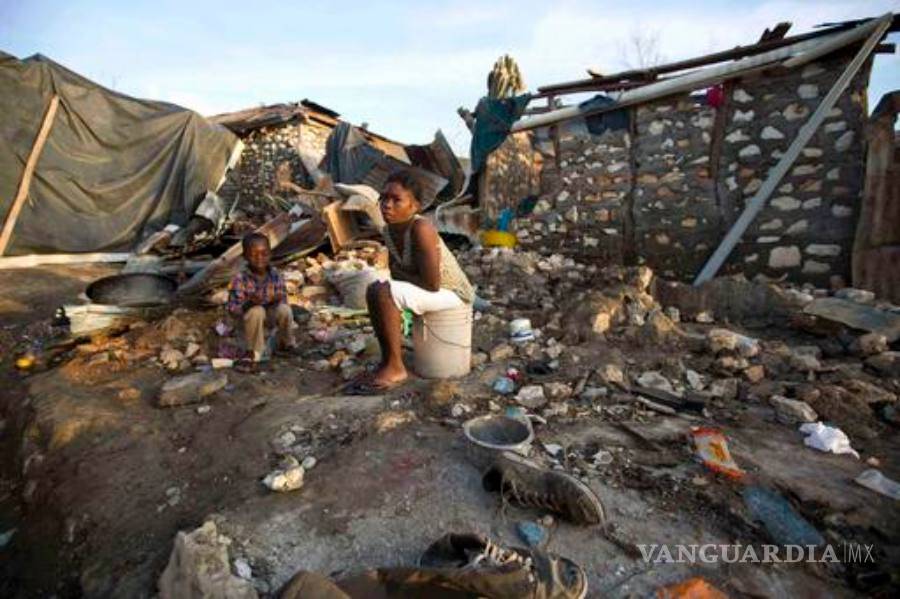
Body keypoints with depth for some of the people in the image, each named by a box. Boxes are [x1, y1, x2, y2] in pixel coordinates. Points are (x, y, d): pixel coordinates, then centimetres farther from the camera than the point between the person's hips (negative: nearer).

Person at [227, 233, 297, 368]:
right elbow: (232, 308, -22)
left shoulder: (276, 276, -13)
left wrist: (278, 299, -30)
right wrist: (248, 304, -41)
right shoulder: (240, 279, -22)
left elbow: (283, 299, -6)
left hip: (271, 315, 3)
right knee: (256, 311, -36)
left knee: (285, 309, -28)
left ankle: (286, 342, 4)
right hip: (249, 315, -3)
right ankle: (254, 351, -14)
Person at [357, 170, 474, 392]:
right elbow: (396, 269, 13)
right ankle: (387, 361, 8)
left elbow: (432, 284, -30)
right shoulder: (388, 230, -2)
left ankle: (396, 368, -9)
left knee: (385, 293, -24)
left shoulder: (421, 229, -28)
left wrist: (401, 273, -15)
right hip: (427, 287, 9)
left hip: (453, 292, -9)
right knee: (374, 290, 0)